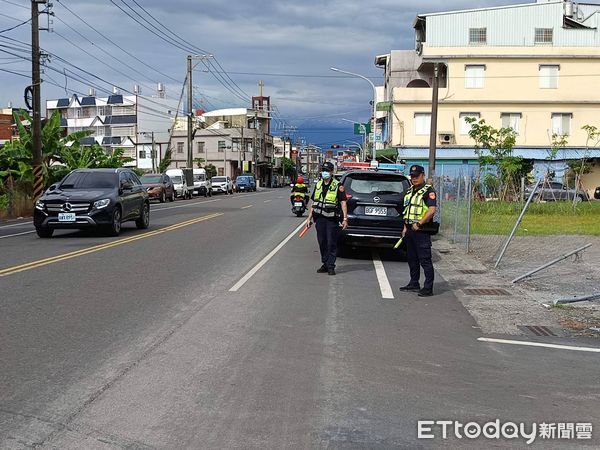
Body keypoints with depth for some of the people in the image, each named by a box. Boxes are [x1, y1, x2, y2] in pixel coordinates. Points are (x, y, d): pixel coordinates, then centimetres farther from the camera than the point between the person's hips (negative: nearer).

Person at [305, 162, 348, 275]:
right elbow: (313, 202, 19)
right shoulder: (318, 185, 14)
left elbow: (343, 203, -6)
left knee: (331, 243, -4)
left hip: (332, 219, -5)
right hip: (319, 219, 5)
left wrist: (345, 218, -14)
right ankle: (325, 264, 19)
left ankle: (331, 266, 0)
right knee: (322, 243, 9)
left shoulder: (338, 186, -3)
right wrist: (309, 217, 15)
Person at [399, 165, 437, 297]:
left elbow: (432, 210, -19)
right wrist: (405, 227, 16)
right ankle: (414, 283, 27)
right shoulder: (410, 191, 18)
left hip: (421, 231, -9)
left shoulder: (428, 191, -9)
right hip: (410, 230, 9)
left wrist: (419, 223, -21)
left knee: (425, 260, -7)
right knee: (412, 259, 16)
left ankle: (428, 288, -6)